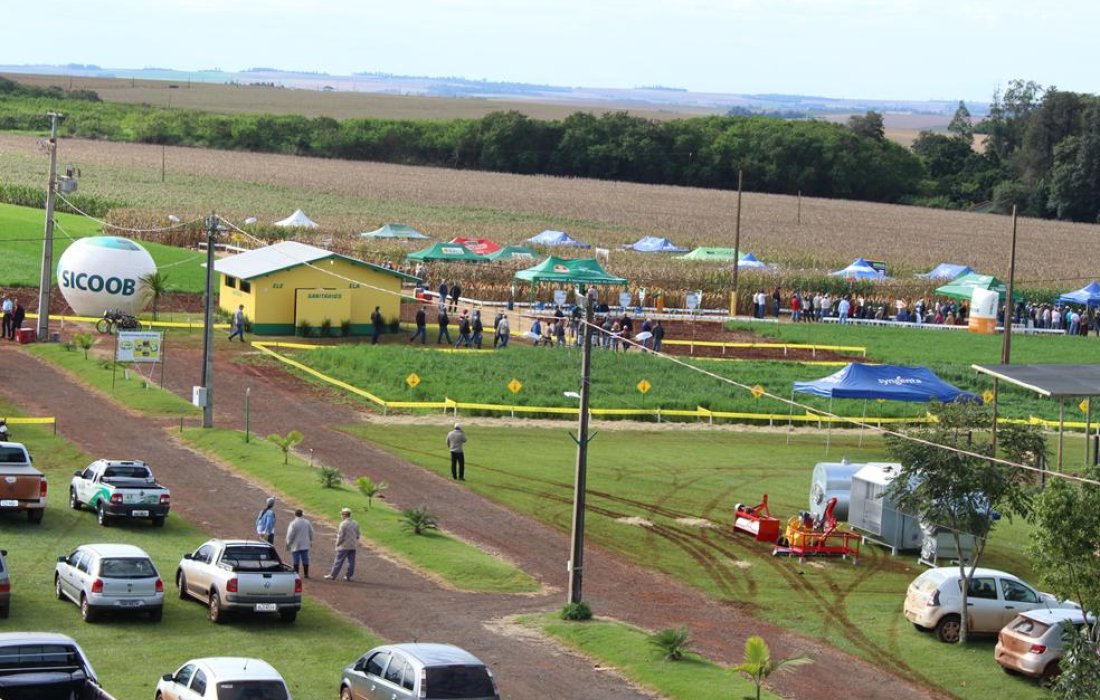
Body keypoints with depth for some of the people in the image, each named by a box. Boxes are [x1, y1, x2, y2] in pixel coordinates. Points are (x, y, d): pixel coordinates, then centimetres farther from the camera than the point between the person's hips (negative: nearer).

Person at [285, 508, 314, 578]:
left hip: (295, 546, -4)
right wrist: (311, 541, 24)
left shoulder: (293, 523, -14)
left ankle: (296, 574, 2)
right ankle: (306, 574, 10)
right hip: (305, 545, 4)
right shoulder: (307, 522, 1)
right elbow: (311, 533, 10)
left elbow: (290, 535, -12)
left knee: (296, 560, 1)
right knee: (305, 559, 8)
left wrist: (288, 544, -1)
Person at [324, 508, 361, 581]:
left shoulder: (343, 524, -15)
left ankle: (332, 575, 6)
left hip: (344, 546, -6)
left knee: (338, 561, 1)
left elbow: (340, 536, -15)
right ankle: (349, 576, 11)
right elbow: (357, 535, 12)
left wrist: (337, 544, -2)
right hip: (353, 546, 6)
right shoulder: (355, 523, 6)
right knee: (351, 562, 8)